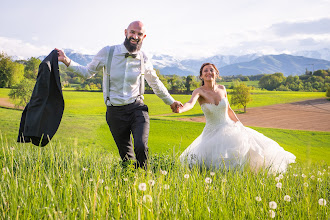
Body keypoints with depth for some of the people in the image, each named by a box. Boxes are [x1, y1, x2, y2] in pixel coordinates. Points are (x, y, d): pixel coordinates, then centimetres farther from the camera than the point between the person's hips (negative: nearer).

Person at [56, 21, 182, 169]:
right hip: (115, 112, 0)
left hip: (137, 108, 0)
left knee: (141, 147, -21)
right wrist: (67, 61, -6)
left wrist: (171, 101, 28)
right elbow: (88, 72, 8)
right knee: (126, 155, 6)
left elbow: (155, 83, 20)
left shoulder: (143, 59, 3)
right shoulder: (108, 52, -3)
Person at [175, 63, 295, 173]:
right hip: (212, 133, -4)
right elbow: (190, 103, -34)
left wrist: (241, 126, 12)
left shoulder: (222, 89, 1)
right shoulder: (199, 92, -12)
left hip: (229, 128, 4)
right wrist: (180, 109, -56)